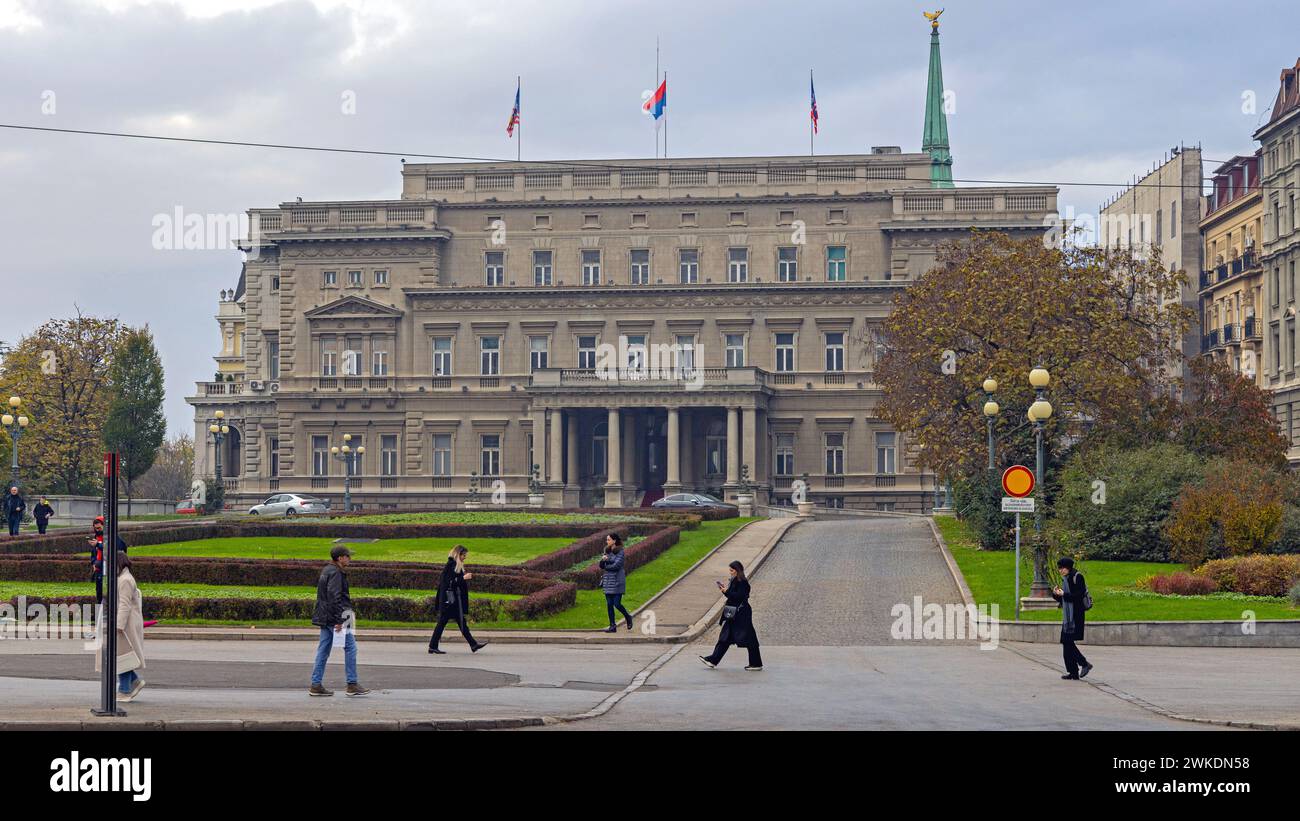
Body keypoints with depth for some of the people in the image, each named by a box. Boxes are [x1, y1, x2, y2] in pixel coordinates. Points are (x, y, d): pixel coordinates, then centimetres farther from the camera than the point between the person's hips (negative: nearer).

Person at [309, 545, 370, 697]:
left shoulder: (326, 571, 17)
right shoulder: (336, 573, -15)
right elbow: (334, 597, -22)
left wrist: (348, 611, 28)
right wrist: (339, 620, -22)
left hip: (325, 618, 10)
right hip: (335, 618, -10)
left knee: (323, 650, 9)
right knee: (350, 647, -3)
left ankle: (316, 685, 8)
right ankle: (352, 684, -2)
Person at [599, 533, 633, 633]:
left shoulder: (620, 551, -9)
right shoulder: (608, 551, 11)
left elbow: (616, 565, -18)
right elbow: (601, 566, 8)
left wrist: (606, 566, -5)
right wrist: (603, 559, -12)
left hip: (617, 580, -6)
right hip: (608, 580, 6)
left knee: (617, 604, -8)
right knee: (609, 604, 3)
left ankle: (628, 617, 19)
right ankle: (612, 626, 7)